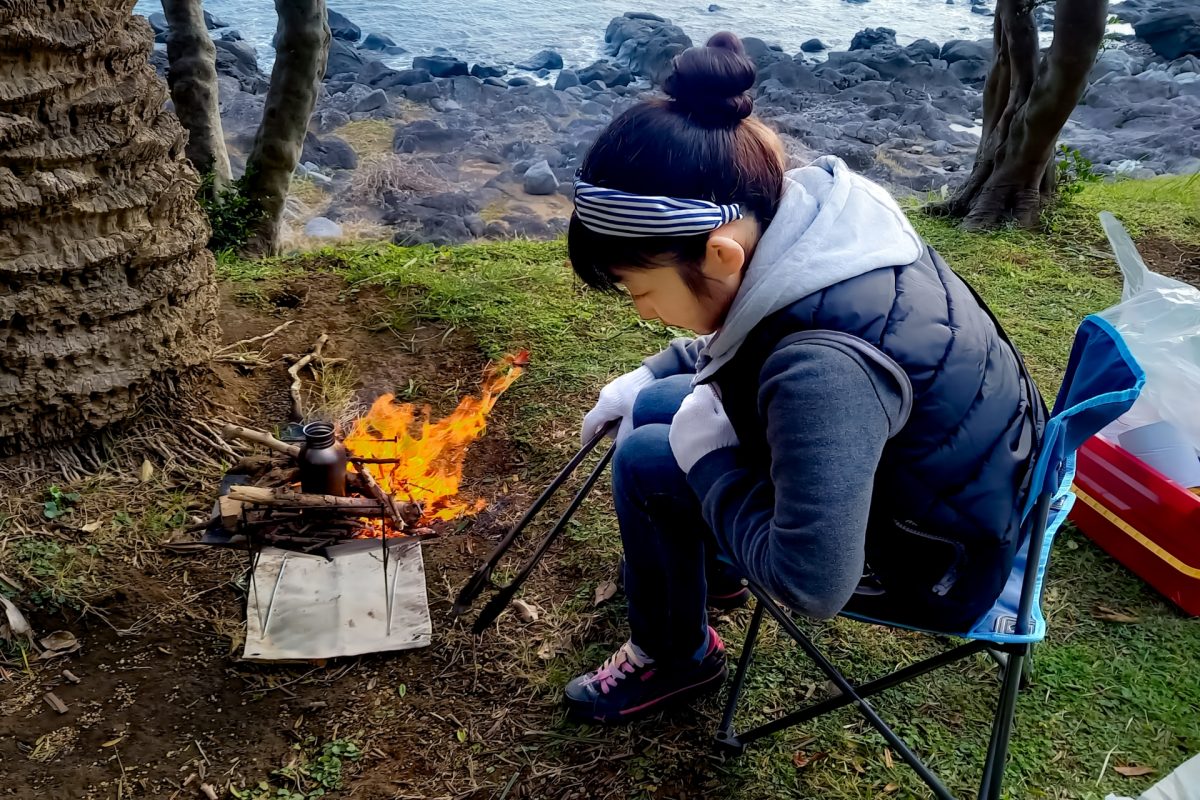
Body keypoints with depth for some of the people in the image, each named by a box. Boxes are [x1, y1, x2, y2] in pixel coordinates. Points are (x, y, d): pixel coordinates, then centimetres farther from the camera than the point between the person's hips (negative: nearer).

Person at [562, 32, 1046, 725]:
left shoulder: (821, 367, -40)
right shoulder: (806, 211, -15)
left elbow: (813, 585, -33)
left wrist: (705, 458, -21)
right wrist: (647, 377, 4)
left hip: (941, 555, -7)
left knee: (646, 461, -11)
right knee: (659, 406, 8)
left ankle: (676, 658, 16)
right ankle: (709, 567, 36)